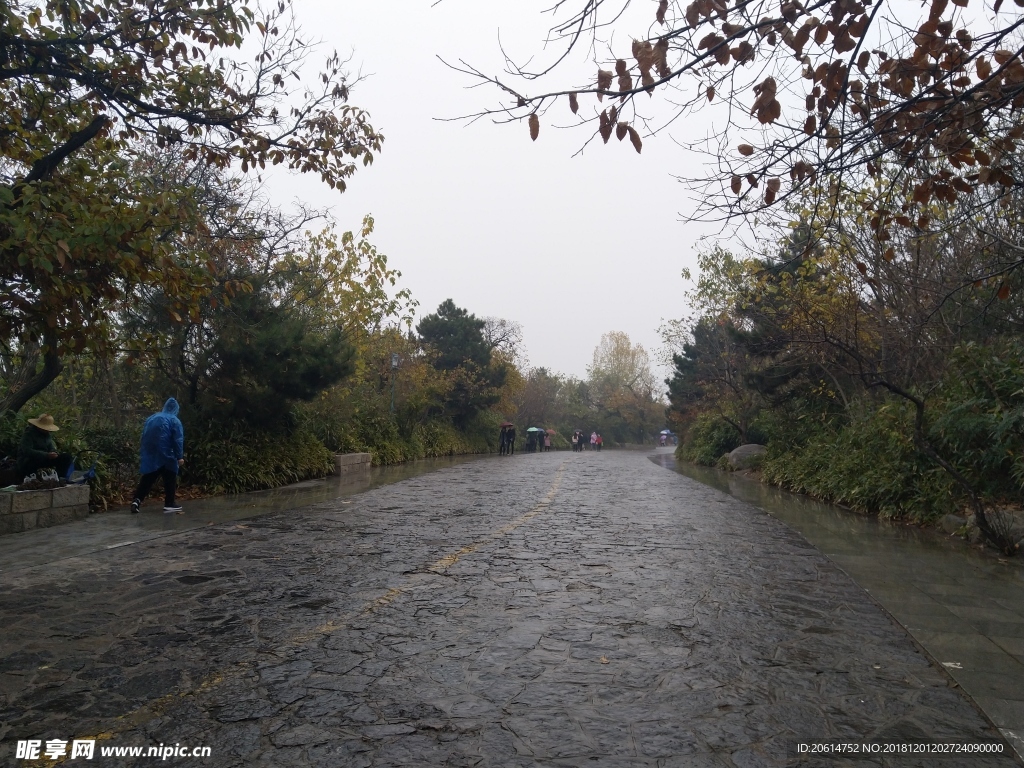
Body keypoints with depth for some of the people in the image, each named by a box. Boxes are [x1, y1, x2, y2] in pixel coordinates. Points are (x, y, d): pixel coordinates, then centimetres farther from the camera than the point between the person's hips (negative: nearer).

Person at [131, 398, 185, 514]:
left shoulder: (151, 418, 14)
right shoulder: (174, 420, -5)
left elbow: (144, 437, 17)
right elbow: (178, 440, -12)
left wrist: (142, 454, 22)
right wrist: (180, 456, -12)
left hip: (149, 454, 5)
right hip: (166, 455, -5)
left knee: (148, 478, 10)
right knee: (170, 479, 4)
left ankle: (137, 500, -4)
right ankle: (169, 504, 5)